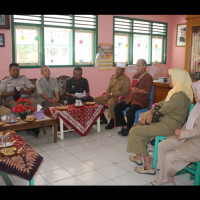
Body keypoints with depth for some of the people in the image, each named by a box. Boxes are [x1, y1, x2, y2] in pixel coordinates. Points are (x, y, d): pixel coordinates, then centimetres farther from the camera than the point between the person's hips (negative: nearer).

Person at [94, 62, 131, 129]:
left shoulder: (126, 79, -9)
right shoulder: (113, 77, 13)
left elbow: (125, 92, -18)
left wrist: (112, 94, -21)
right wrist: (106, 95, -4)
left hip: (119, 98, -8)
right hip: (110, 96, 8)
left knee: (111, 102, -39)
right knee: (96, 99, -2)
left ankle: (112, 121, -19)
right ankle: (103, 119, 9)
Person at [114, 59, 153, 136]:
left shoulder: (148, 77, -3)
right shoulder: (135, 76, 19)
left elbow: (147, 91, -12)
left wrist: (137, 90, -26)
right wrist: (131, 89, 7)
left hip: (140, 101, -8)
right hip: (131, 98, 8)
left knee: (130, 112, -31)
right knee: (117, 107, -8)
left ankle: (128, 129, -7)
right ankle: (124, 126, -2)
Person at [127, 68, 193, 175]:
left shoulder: (180, 96, -23)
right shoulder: (176, 91, 11)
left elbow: (162, 111, -19)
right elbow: (161, 103, 11)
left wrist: (147, 116, -5)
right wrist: (150, 112, -5)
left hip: (169, 126, -11)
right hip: (165, 121, 11)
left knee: (134, 131, -9)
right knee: (138, 126, 15)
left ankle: (147, 160, 0)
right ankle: (138, 156, 20)